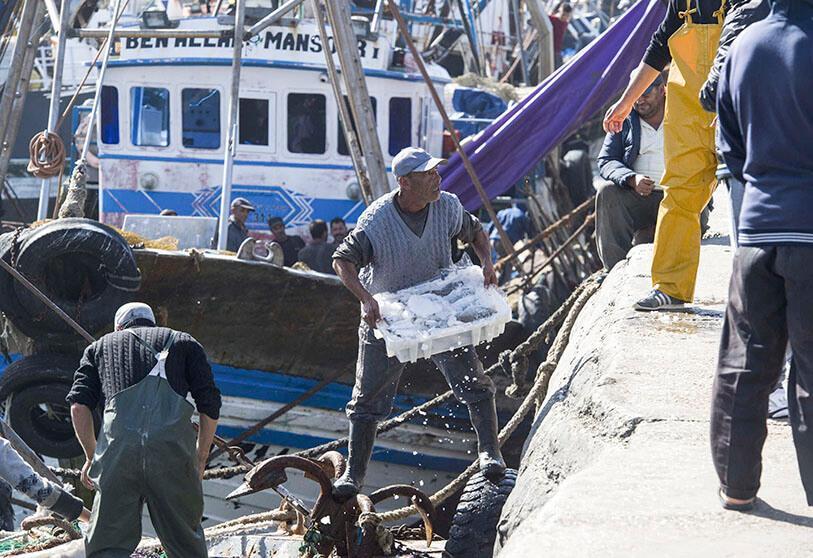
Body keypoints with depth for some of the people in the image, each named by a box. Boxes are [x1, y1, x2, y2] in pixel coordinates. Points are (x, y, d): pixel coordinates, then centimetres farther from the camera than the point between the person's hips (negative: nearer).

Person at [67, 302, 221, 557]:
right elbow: (210, 404, 15)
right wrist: (200, 458, 24)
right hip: (172, 444, 0)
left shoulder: (101, 345, 28)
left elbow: (79, 405, 14)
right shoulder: (183, 342, 27)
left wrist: (91, 456, 23)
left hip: (118, 441, 0)